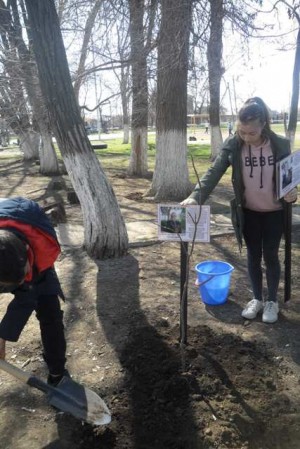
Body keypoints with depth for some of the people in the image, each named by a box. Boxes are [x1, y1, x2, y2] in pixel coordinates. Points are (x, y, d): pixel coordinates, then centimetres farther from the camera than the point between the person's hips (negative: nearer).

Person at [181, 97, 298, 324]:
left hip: (274, 212, -1)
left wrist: (291, 193, -25)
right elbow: (214, 173, -18)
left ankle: (272, 301, 29)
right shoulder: (233, 146, -13)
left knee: (270, 256, 9)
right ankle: (257, 299, 32)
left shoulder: (280, 145, -15)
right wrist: (196, 197, -33)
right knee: (253, 256, 13)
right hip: (248, 212, 1)